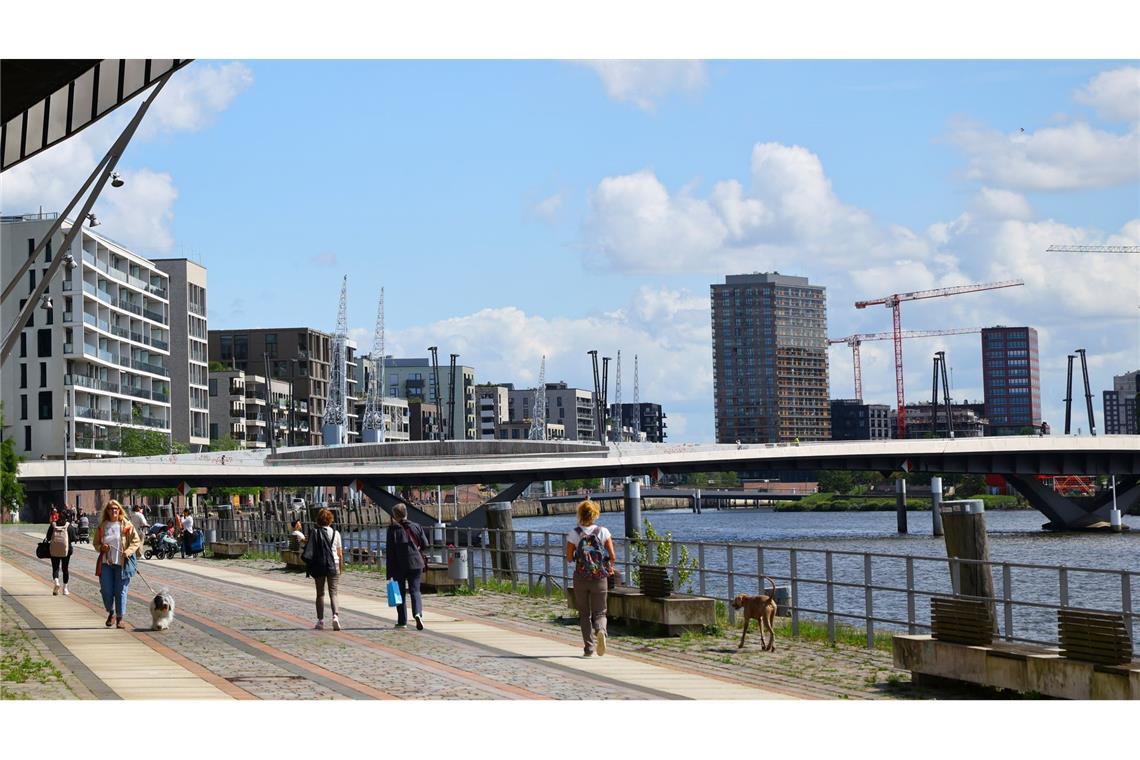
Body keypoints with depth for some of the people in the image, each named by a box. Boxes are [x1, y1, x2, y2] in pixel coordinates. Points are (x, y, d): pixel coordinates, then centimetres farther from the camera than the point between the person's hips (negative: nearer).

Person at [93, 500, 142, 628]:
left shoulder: (127, 526, 1)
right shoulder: (102, 526, 8)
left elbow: (136, 541, 2)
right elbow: (96, 543, 16)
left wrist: (128, 551, -15)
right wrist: (101, 548, -6)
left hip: (122, 563, -2)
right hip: (106, 563, 2)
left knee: (120, 591, -1)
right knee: (106, 591, 0)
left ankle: (120, 618, 9)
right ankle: (111, 613, 24)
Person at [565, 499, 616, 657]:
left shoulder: (574, 534, -6)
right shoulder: (603, 532, -4)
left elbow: (569, 558, -3)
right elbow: (612, 556, -5)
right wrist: (610, 567, 15)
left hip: (580, 578, 0)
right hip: (600, 578, 0)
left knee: (584, 614, 13)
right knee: (599, 613, 8)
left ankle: (589, 647, 7)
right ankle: (600, 631, -25)